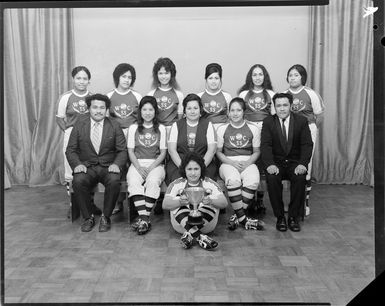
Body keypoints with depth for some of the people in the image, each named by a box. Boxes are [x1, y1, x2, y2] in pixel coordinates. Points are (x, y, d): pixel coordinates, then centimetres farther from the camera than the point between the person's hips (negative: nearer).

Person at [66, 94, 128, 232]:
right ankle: (88, 217, -9)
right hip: (87, 167, 1)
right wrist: (77, 164, -14)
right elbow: (71, 150, 6)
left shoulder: (114, 126, 5)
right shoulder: (79, 126, 7)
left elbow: (122, 150, 2)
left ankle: (105, 217, -11)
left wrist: (116, 164, -17)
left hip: (108, 167, -1)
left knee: (114, 181, -33)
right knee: (78, 181, -30)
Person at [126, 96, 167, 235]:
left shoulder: (161, 128, 11)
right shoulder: (133, 128, 12)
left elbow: (163, 152, 6)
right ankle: (144, 218, -37)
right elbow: (130, 151, 7)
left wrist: (151, 167, -10)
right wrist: (139, 167, -11)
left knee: (152, 181, -34)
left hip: (156, 164, -1)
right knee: (133, 182, -32)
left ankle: (144, 218, -32)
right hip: (137, 163, 1)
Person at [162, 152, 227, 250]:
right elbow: (165, 205, -12)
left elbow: (224, 203, -10)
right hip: (181, 224, 0)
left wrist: (210, 201, -34)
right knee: (178, 199, -23)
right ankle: (200, 237, -45)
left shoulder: (210, 184, 5)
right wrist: (180, 202, -35)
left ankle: (189, 235, -34)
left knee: (213, 201, -20)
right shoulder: (176, 185, 4)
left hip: (206, 224, 0)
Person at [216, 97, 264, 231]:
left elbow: (256, 151, 12)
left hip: (248, 163, 1)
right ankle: (243, 218, -30)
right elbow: (218, 152, 9)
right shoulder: (222, 129, 10)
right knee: (233, 180, -36)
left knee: (253, 181, -34)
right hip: (228, 162, -1)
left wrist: (247, 163, -9)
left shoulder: (253, 129, 11)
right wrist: (232, 162, -9)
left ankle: (237, 216, -24)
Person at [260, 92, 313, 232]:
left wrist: (302, 164, -20)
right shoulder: (268, 122, 4)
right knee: (272, 178, -30)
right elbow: (265, 145, -7)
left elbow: (307, 145, -3)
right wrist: (270, 164, -25)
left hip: (295, 162, 0)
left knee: (300, 178, -30)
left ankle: (293, 217, -14)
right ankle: (280, 217, -14)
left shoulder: (301, 121, 5)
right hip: (276, 162, 0)